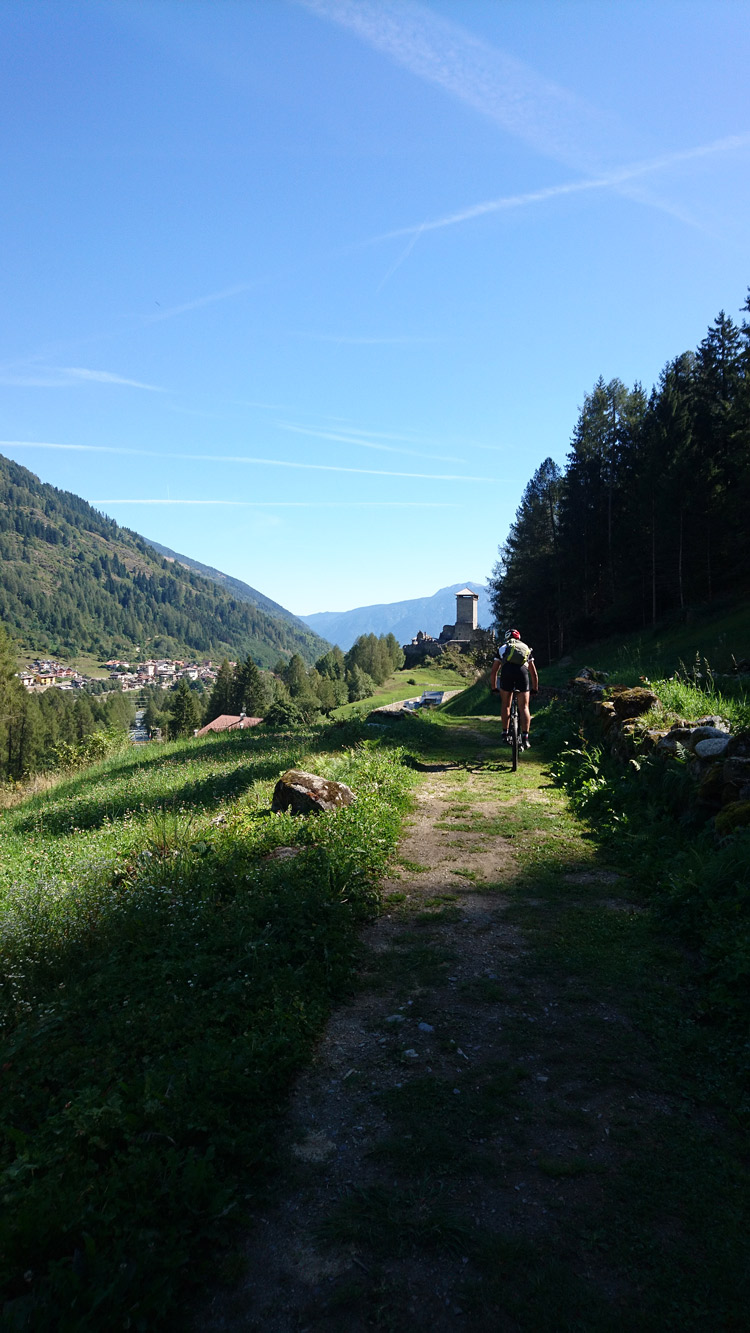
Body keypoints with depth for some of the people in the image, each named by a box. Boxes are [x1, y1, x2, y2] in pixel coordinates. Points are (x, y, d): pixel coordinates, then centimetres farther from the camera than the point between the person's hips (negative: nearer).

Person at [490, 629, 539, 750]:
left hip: (507, 672, 0)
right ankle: (525, 738, -6)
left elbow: (493, 672, 30)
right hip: (522, 672, 0)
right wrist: (535, 689, 46)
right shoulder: (526, 648, 34)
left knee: (505, 704, 20)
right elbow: (534, 673, 36)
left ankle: (505, 733, 22)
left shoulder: (502, 648, 31)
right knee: (524, 707, 5)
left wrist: (494, 688, 40)